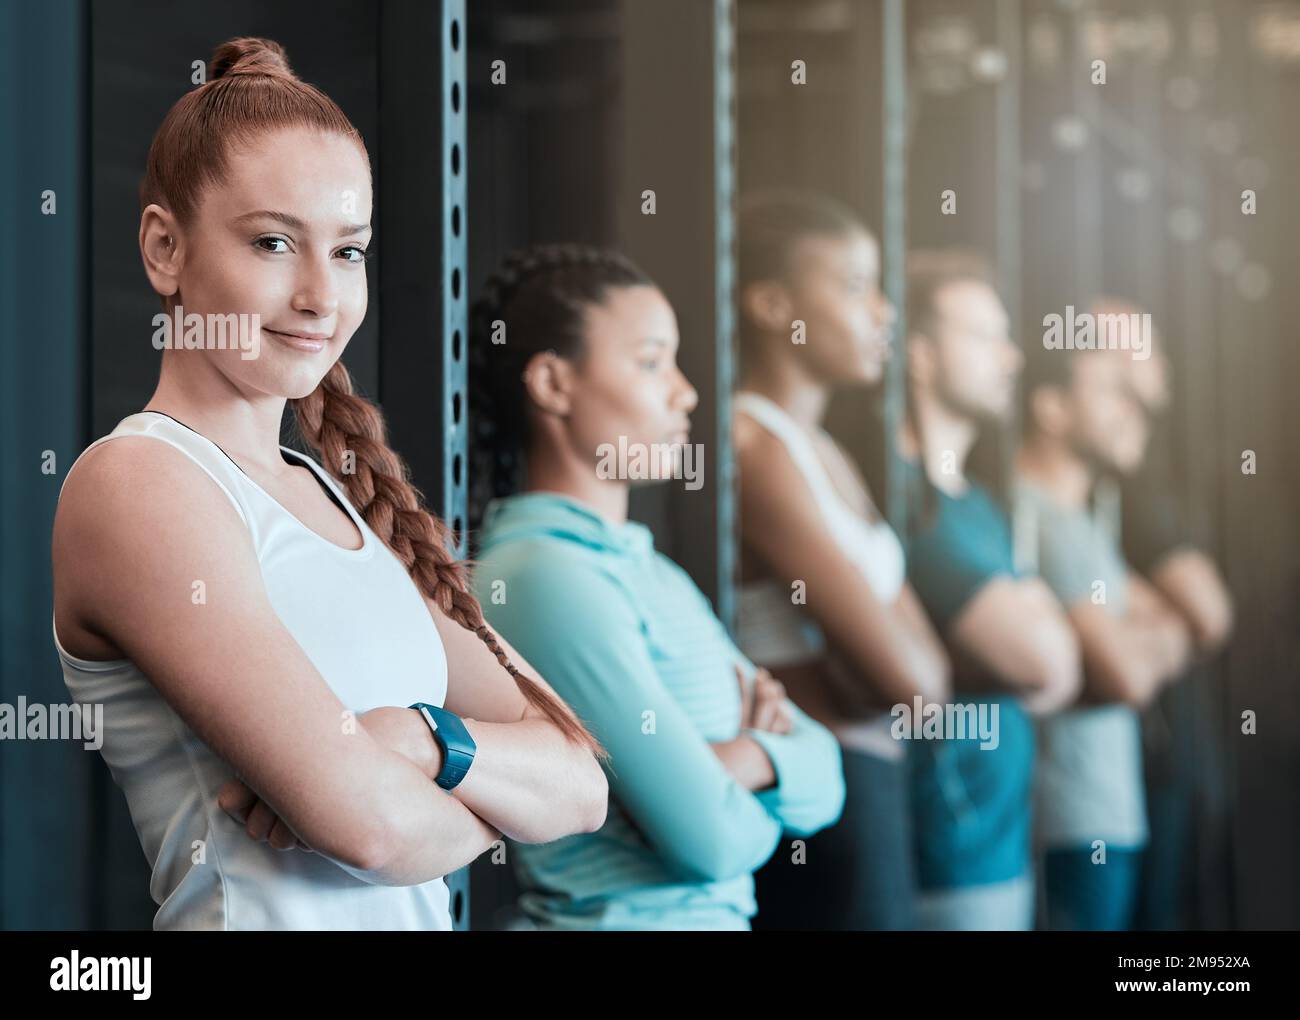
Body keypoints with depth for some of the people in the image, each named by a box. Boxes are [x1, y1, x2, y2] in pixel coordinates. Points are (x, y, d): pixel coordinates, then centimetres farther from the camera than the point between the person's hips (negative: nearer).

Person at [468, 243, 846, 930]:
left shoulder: (650, 571, 8)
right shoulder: (548, 578, -19)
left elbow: (820, 779, 5)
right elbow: (710, 835, -22)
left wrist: (747, 758, -13)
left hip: (718, 913, 8)